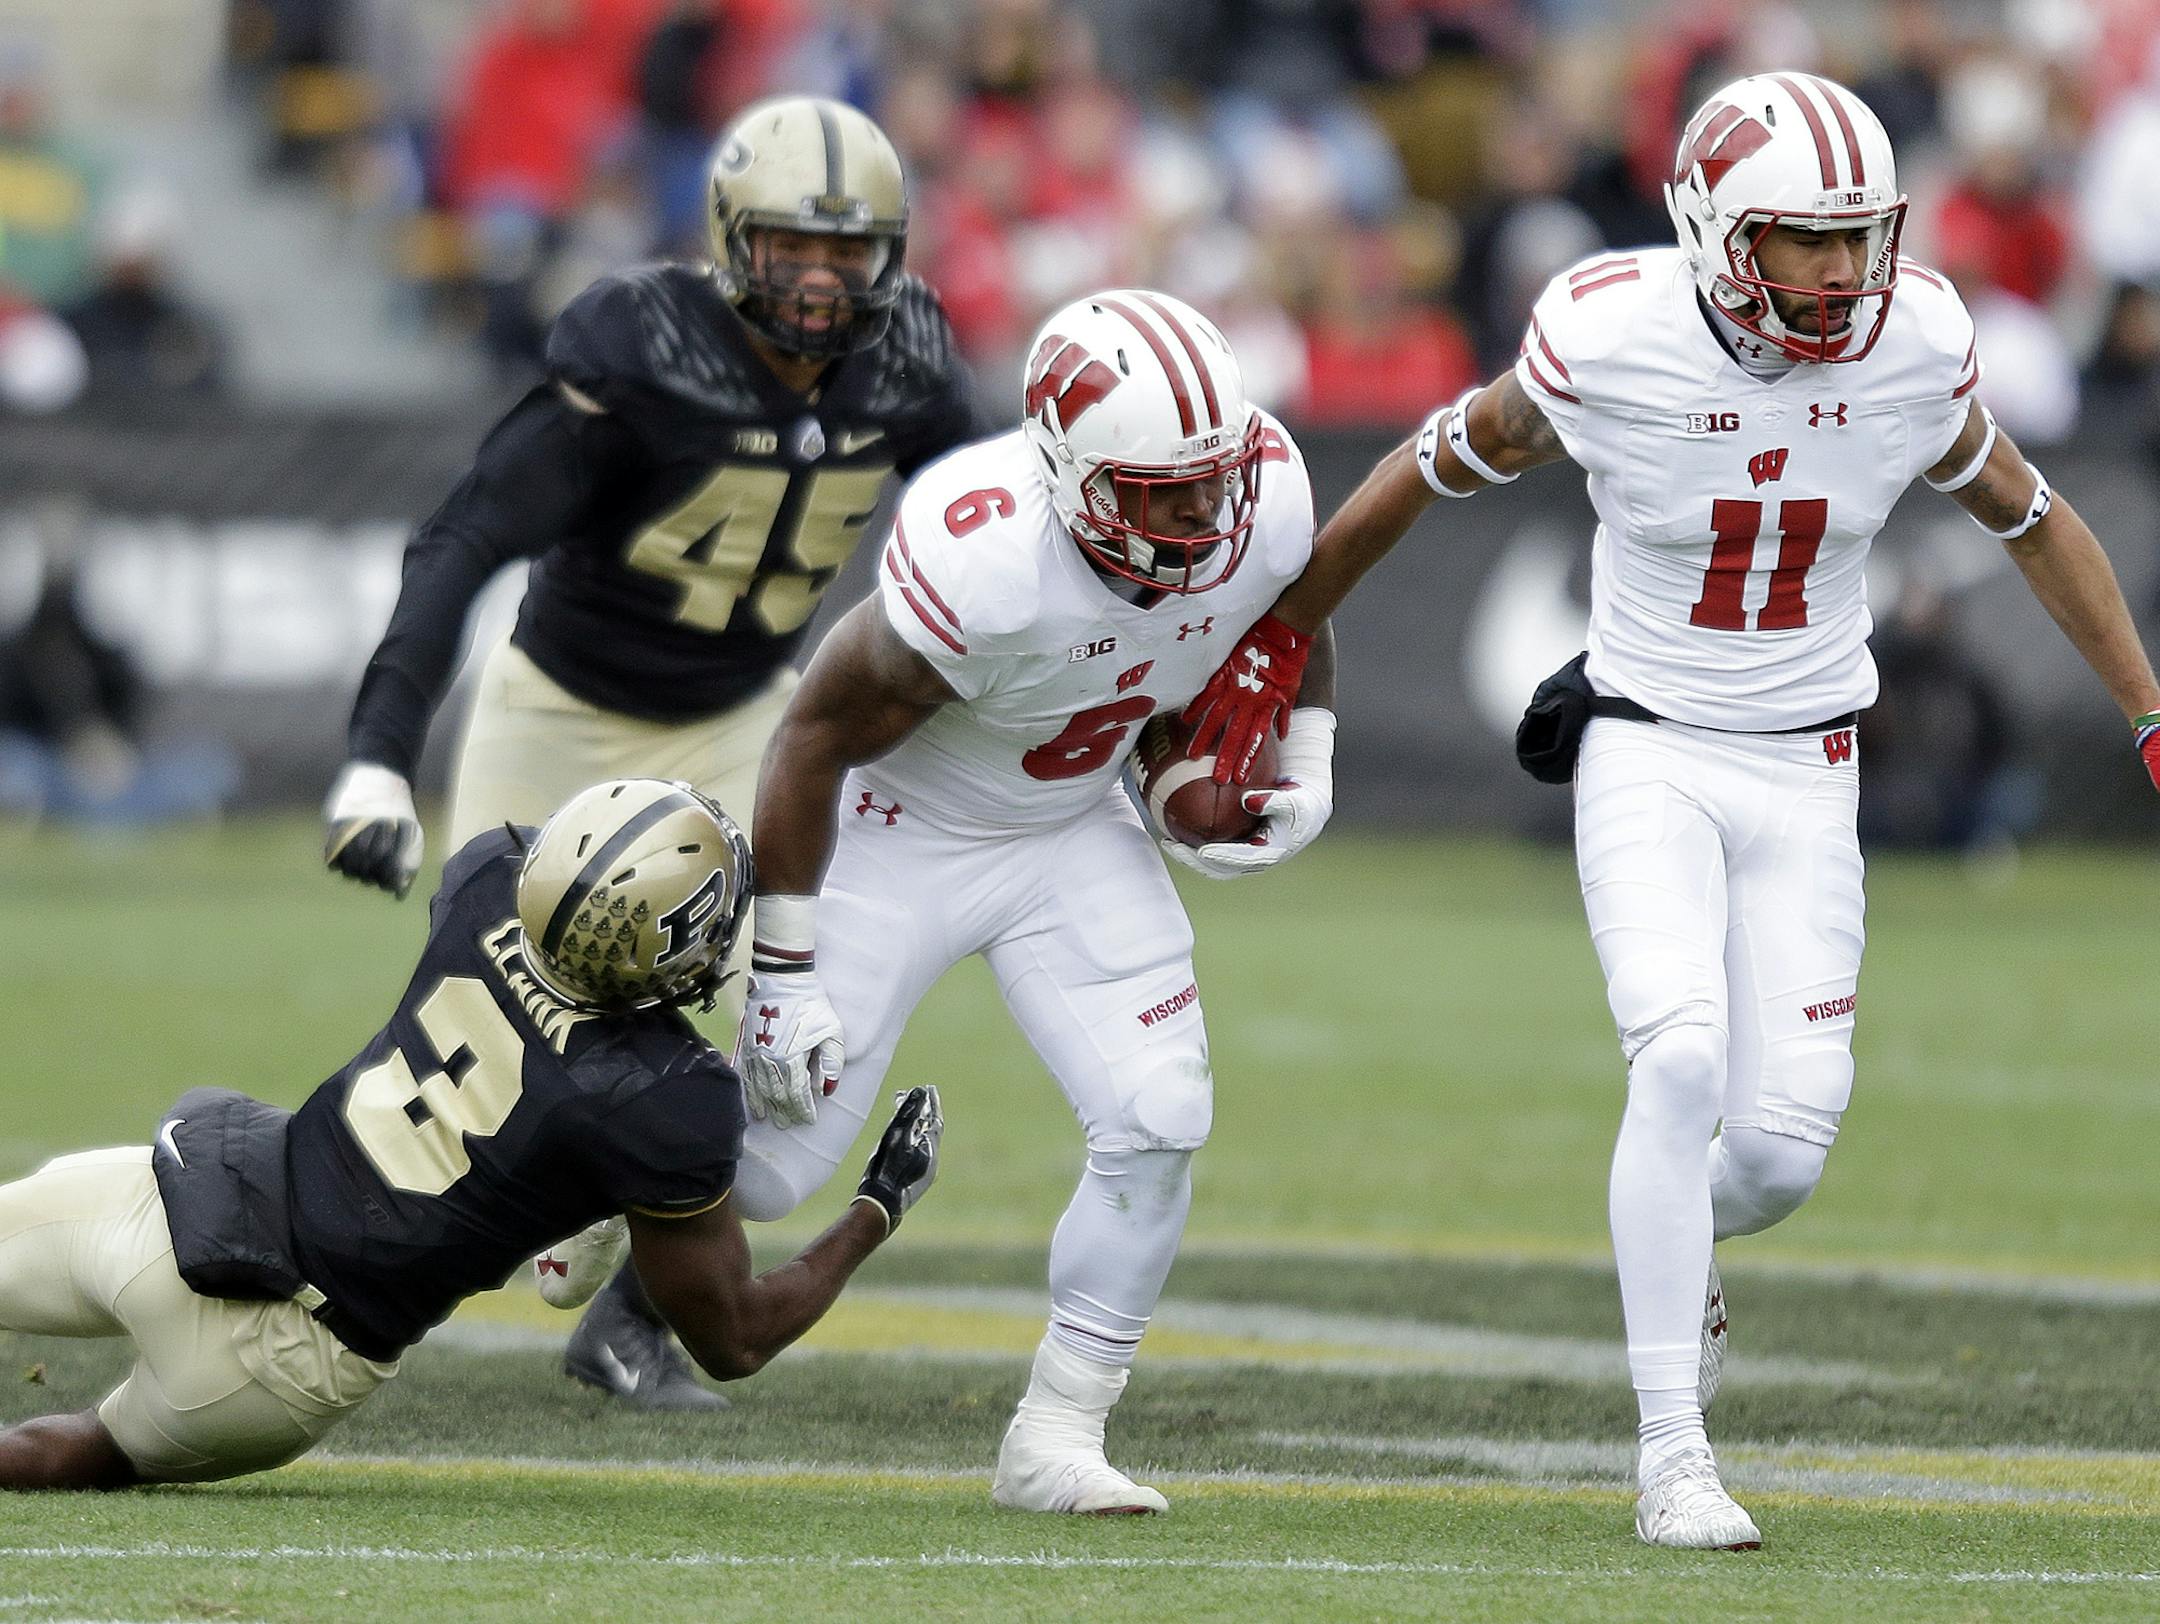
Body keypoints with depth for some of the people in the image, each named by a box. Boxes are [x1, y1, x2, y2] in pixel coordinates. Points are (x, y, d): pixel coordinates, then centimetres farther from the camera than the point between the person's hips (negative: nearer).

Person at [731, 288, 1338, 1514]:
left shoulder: (1266, 502, -21)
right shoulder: (981, 567, -38)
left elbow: (1295, 628, 7)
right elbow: (816, 740, -23)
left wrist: (1308, 776, -6)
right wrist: (783, 974, -20)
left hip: (1075, 832, 5)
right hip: (903, 828, -5)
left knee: (1159, 1123, -12)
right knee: (773, 1165, -1)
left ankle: (1057, 1438, 2)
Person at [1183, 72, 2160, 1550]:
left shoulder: (1913, 349, -10)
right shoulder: (1611, 346, -17)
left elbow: (2032, 520, 9)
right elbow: (1442, 464, 1)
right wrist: (1281, 631, 9)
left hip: (1805, 775, 3)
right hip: (1648, 760, -3)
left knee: (1782, 1147, -5)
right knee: (1682, 1059, -24)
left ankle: (1674, 1249, 34)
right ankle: (1674, 1460, -17)